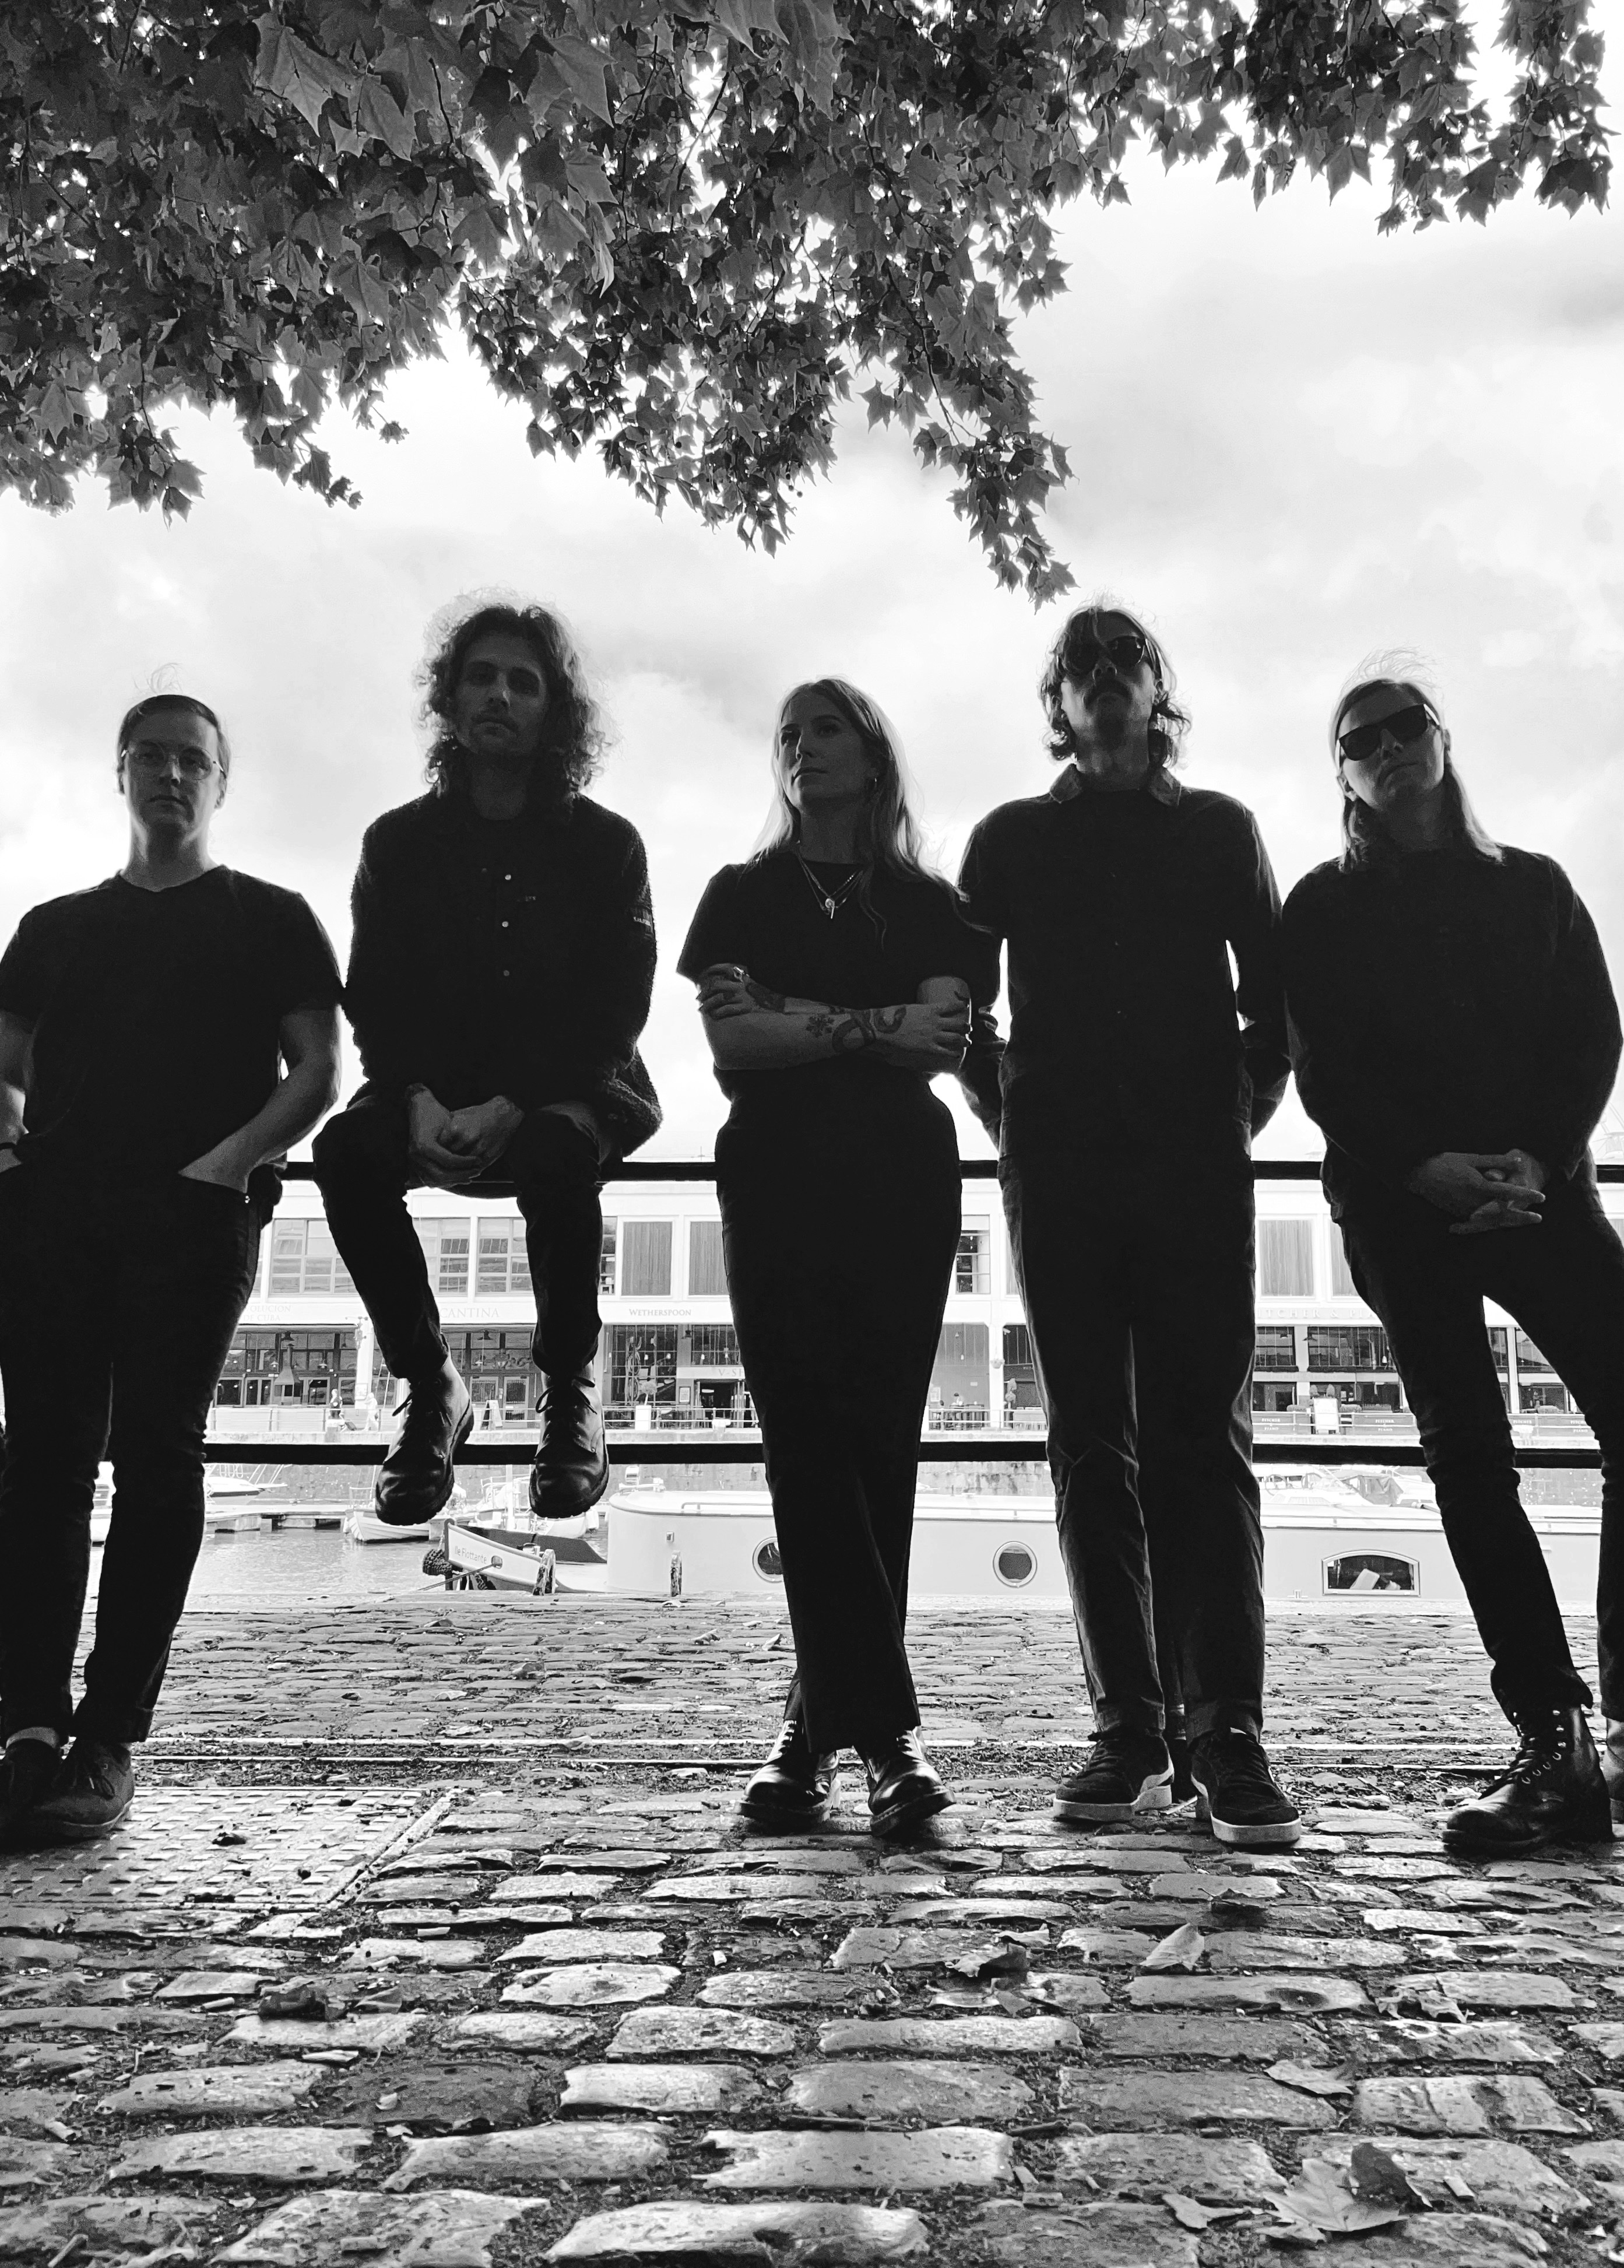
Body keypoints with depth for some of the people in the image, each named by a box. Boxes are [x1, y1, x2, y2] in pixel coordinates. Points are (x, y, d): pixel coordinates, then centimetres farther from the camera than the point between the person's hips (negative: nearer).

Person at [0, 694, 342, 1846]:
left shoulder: (270, 919, 14)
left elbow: (318, 1072, 4)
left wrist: (231, 1158, -12)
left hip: (193, 1210, -3)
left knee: (157, 1459, -7)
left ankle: (109, 1741, -5)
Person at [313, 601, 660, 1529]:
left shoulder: (605, 843, 2)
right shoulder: (401, 841, 8)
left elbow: (615, 1008, -7)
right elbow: (375, 1000, 3)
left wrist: (513, 1105, -21)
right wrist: (419, 1101, -18)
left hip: (569, 1088, -2)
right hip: (436, 1091, 3)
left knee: (557, 1152, -37)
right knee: (345, 1150, -28)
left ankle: (571, 1389, -17)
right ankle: (431, 1385, -13)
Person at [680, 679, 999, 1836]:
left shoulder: (931, 906, 15)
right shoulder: (743, 895, 16)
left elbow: (944, 1040, -2)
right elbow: (729, 1042, 0)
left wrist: (790, 1020, -7)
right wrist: (873, 1025, -8)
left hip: (902, 1188, 0)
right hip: (778, 1189, 0)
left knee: (877, 1446, -4)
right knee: (811, 1448, -7)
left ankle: (824, 1722, 4)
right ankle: (886, 1727, 1)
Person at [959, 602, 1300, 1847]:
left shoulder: (1219, 829, 15)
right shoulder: (1013, 837, 16)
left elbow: (1274, 995, 12)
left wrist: (1245, 1113, 3)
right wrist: (1007, 1114, 3)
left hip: (1195, 1164, 0)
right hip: (1060, 1169, 1)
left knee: (1203, 1439, -7)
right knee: (1093, 1447, -1)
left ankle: (1228, 1732, -5)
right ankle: (1130, 1727, 5)